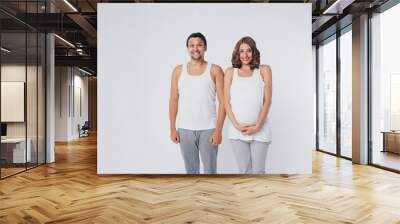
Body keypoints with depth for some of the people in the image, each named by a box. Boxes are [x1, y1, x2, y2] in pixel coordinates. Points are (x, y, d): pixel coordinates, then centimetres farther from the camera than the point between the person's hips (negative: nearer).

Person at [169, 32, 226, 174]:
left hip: (208, 129, -2)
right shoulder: (178, 70, 5)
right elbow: (173, 101, 6)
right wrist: (173, 128, 1)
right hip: (185, 129, 2)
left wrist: (218, 130, -11)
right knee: (191, 169, 13)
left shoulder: (215, 70, -3)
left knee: (210, 170, 5)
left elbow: (223, 102, -5)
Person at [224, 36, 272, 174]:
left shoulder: (264, 70, 5)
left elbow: (267, 101, -1)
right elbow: (227, 102, 4)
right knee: (244, 171, 7)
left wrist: (257, 126, -9)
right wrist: (236, 125, -7)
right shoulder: (230, 72, 8)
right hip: (237, 131, 1)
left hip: (259, 130, -1)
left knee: (258, 171, 6)